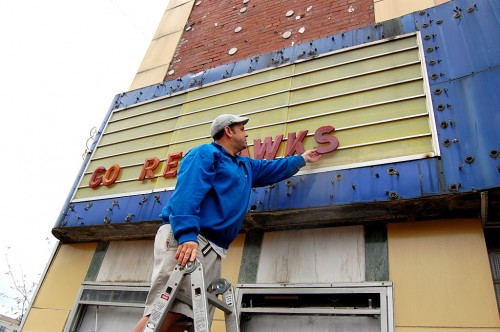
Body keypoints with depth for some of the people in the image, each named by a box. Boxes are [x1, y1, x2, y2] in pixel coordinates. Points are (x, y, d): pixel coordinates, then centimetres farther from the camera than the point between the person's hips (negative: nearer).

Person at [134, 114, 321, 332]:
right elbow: (187, 192, -13)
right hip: (186, 240, -8)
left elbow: (273, 168, 51)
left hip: (213, 250, 8)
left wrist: (302, 159, 61)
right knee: (167, 312, -20)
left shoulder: (245, 166, 33)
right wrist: (186, 234, -26)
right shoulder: (206, 153, 4)